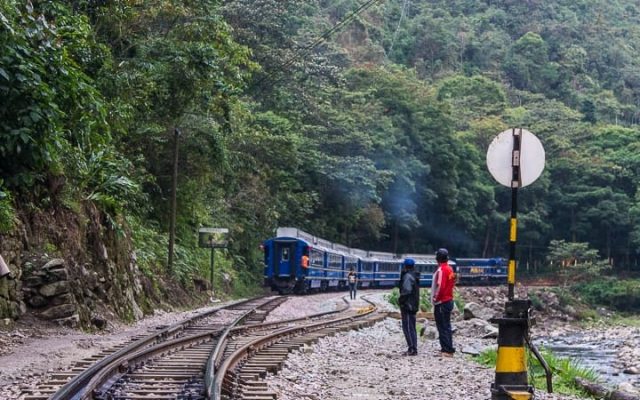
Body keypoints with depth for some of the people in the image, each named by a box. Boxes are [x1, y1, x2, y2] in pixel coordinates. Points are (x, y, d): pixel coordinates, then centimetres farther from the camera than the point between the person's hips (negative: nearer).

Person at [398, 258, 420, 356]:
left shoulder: (407, 276, -15)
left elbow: (406, 291, -22)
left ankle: (412, 349, -10)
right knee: (412, 327, 14)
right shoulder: (414, 276, 16)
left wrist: (400, 300, -12)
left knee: (407, 327, -8)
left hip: (408, 306, -10)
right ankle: (414, 349, 18)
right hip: (413, 306, 10)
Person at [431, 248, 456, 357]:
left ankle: (447, 349, -7)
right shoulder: (449, 269, 11)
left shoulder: (441, 270, -17)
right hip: (449, 300, 9)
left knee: (443, 327, -6)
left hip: (441, 302, -9)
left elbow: (440, 286, -23)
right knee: (446, 326, 14)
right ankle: (448, 349, 19)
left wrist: (435, 298, -12)